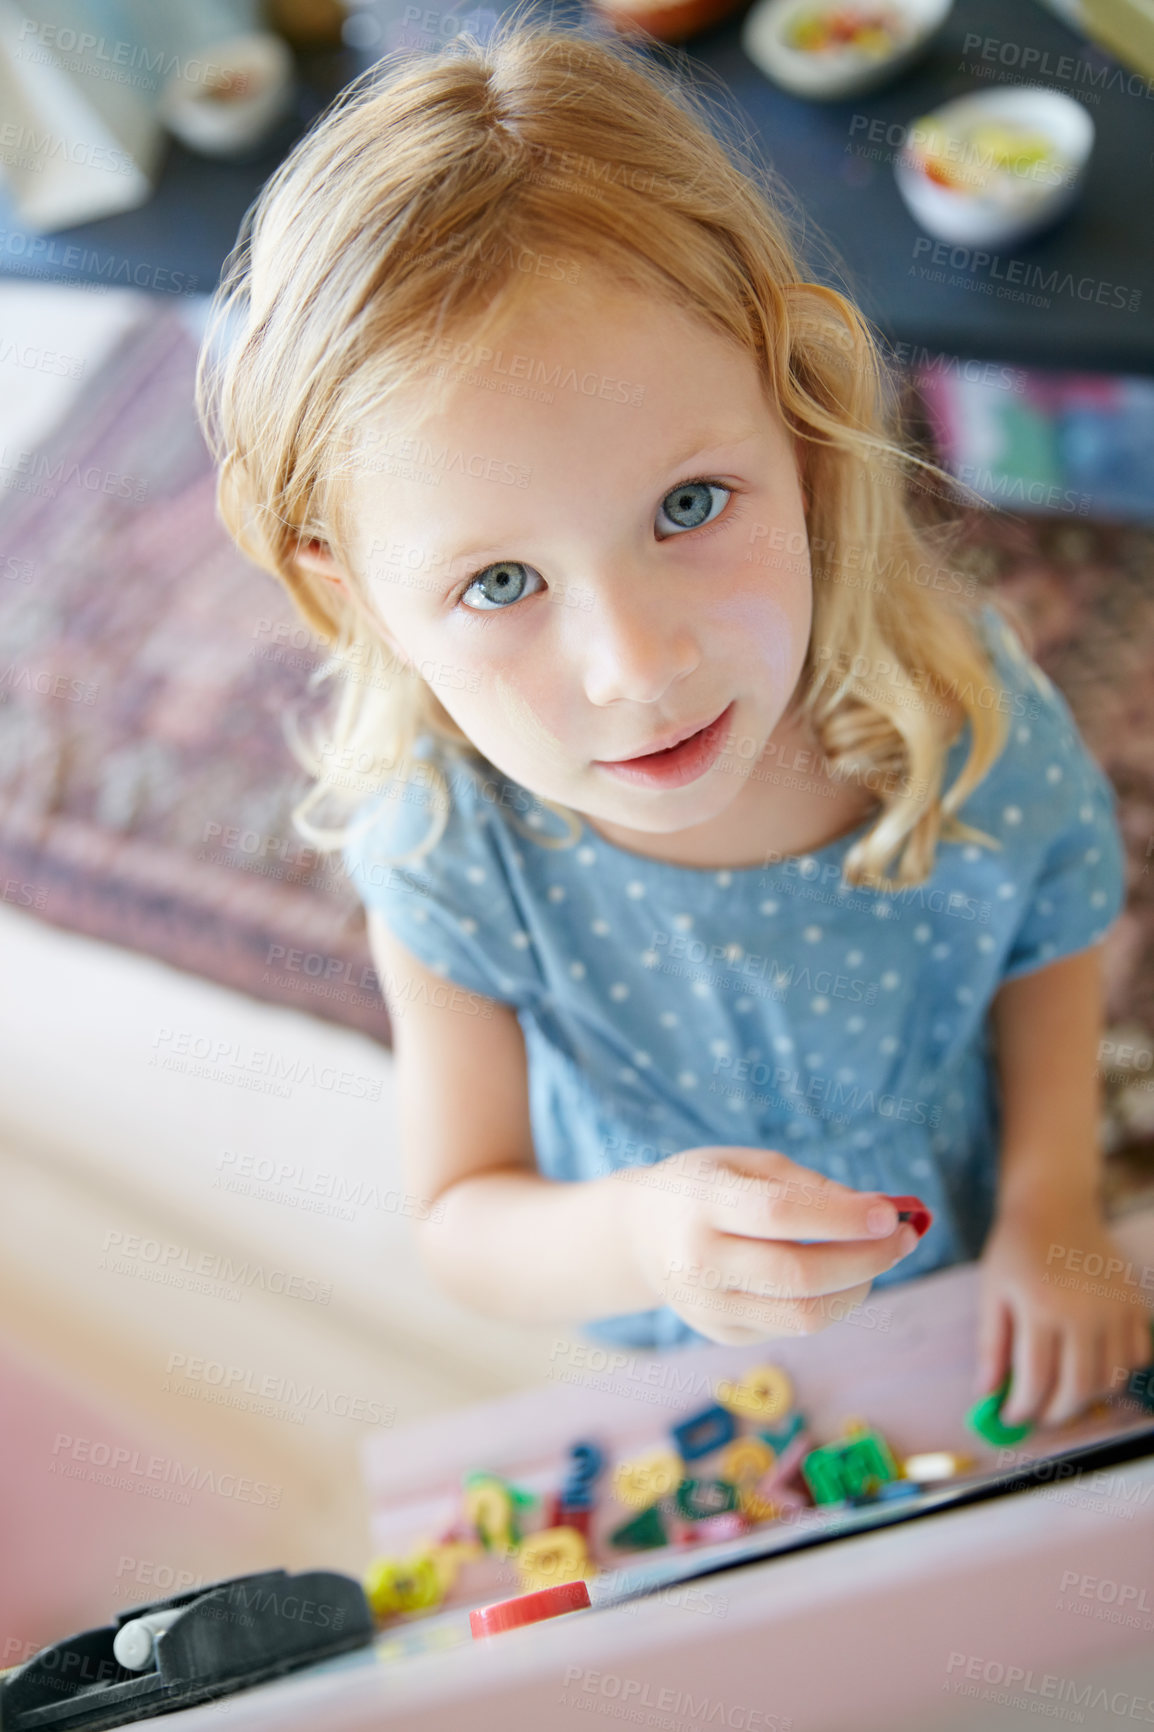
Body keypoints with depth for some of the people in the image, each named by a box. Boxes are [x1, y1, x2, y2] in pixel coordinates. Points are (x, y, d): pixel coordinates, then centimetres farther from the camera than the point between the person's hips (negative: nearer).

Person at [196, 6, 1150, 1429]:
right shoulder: (443, 853, -34)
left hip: (963, 1293, 1)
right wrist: (639, 1239, -44)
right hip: (672, 1349, 0)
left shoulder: (979, 737, -32)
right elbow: (462, 1221, -23)